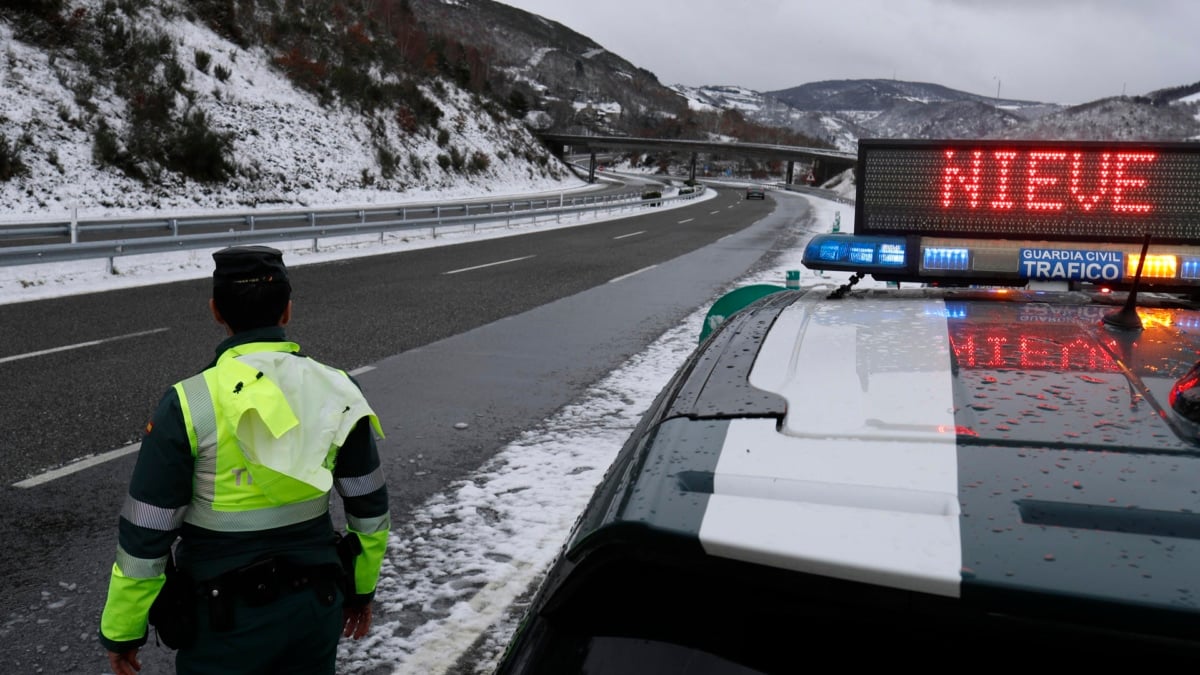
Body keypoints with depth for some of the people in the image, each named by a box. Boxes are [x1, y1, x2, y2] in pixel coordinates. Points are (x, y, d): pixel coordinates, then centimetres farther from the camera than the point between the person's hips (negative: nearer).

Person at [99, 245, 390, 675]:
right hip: (316, 607, 3)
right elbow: (369, 508, 3)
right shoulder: (336, 390, -7)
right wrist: (362, 588, 17)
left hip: (226, 619, -3)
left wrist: (121, 630, 1)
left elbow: (144, 536, -13)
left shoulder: (187, 405, -18)